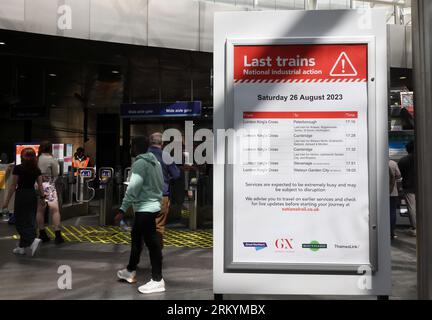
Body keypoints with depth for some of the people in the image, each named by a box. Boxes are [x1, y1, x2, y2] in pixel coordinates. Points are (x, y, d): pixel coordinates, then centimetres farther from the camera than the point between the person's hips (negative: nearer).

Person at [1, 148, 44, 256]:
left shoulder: (18, 168, -11)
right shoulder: (37, 169, 2)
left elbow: (13, 186, -9)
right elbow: (40, 185, 1)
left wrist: (7, 201, -3)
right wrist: (42, 197, 10)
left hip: (21, 195, -5)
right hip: (32, 195, 5)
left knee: (20, 222, 4)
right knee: (29, 221, 11)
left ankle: (33, 240, -16)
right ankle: (22, 247, 19)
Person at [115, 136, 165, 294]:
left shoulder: (140, 163, -14)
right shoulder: (155, 162, 13)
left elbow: (133, 187, -22)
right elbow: (161, 185, 16)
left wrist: (123, 209, -21)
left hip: (145, 208, -10)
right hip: (152, 205, 10)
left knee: (151, 242, -4)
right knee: (136, 237, 21)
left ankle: (157, 281, 4)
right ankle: (130, 271, 35)